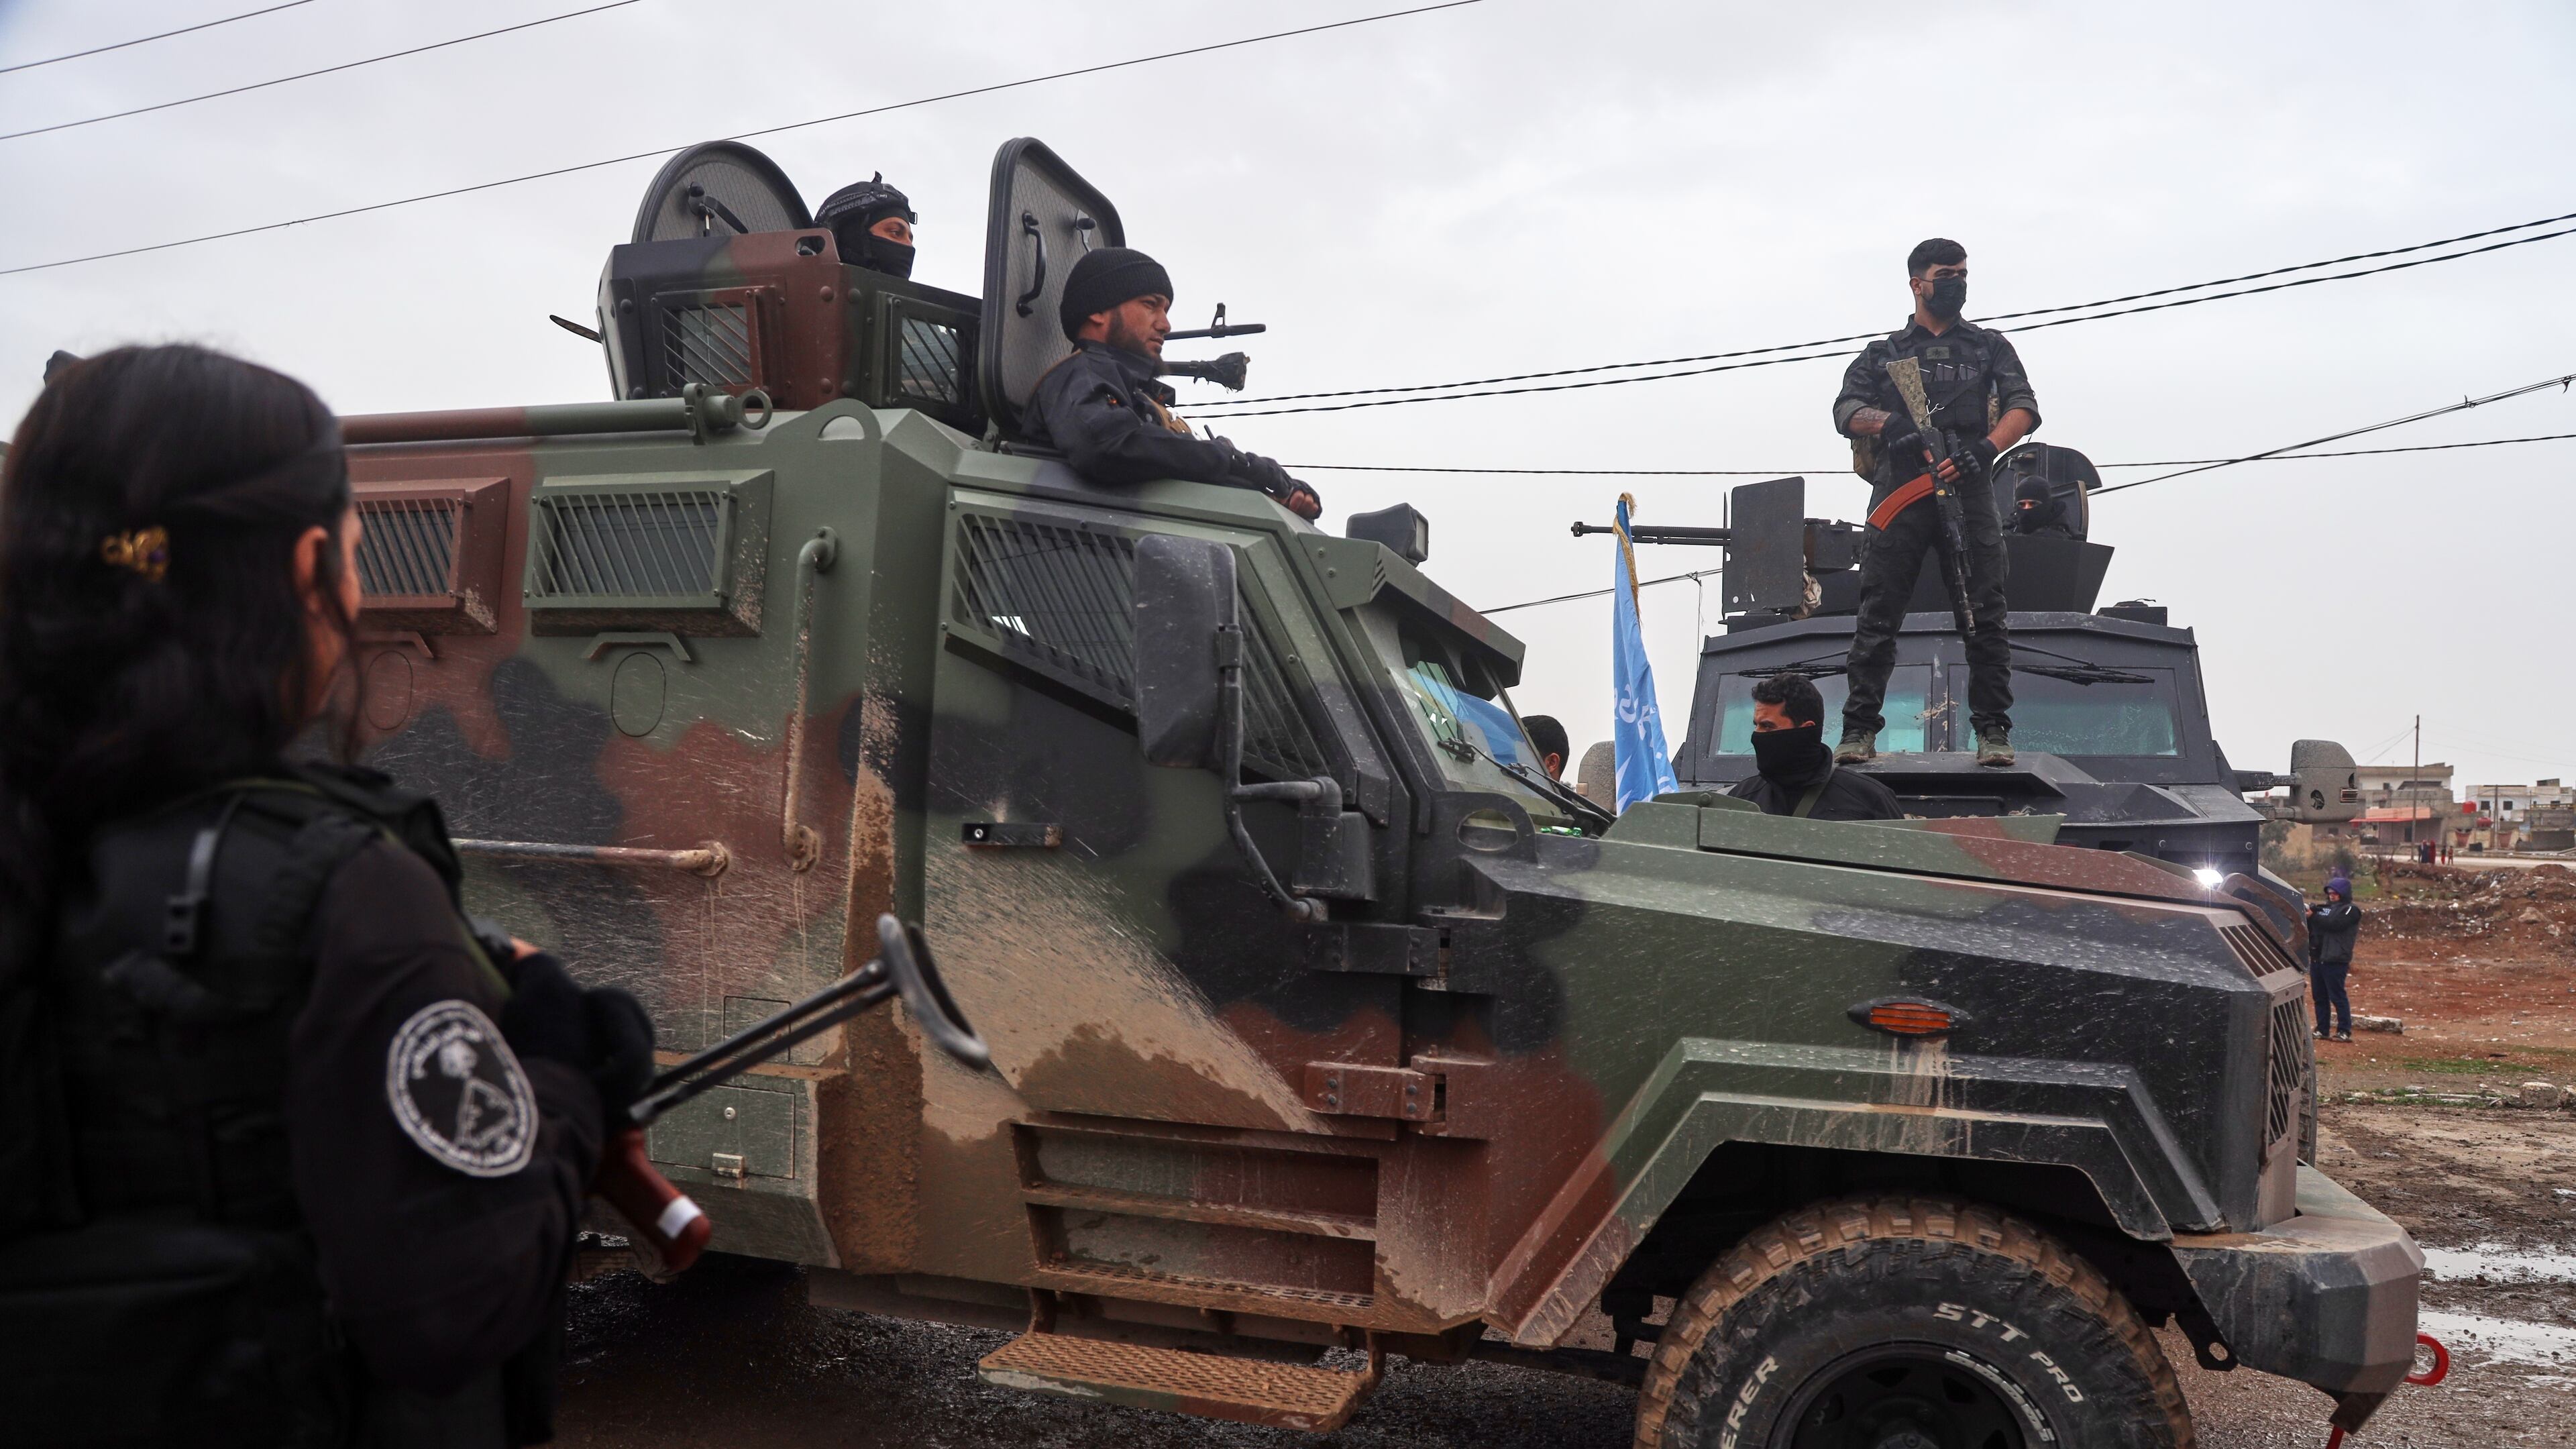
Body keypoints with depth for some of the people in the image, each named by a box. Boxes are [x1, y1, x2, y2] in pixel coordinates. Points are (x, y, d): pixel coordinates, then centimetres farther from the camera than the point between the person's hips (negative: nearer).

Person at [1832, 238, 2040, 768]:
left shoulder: (1990, 347, 22)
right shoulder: (1883, 353, 22)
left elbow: (2024, 409, 9)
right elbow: (1846, 411, 7)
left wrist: (1984, 448, -12)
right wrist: (1887, 422, -16)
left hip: (1967, 490, 0)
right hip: (1898, 491, 0)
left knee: (1985, 615, -5)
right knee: (1878, 615, -6)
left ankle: (1993, 731, -2)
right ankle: (1859, 730, -4)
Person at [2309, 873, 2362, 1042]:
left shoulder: (2351, 910, -2)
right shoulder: (2325, 907, 19)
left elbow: (2335, 924, -18)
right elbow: (2311, 926, 15)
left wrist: (2313, 916, -16)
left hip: (2335, 961, -7)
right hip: (2316, 959, 7)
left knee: (2337, 997, -7)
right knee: (2320, 997, 8)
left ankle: (2344, 1032, -4)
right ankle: (2322, 1030, 12)